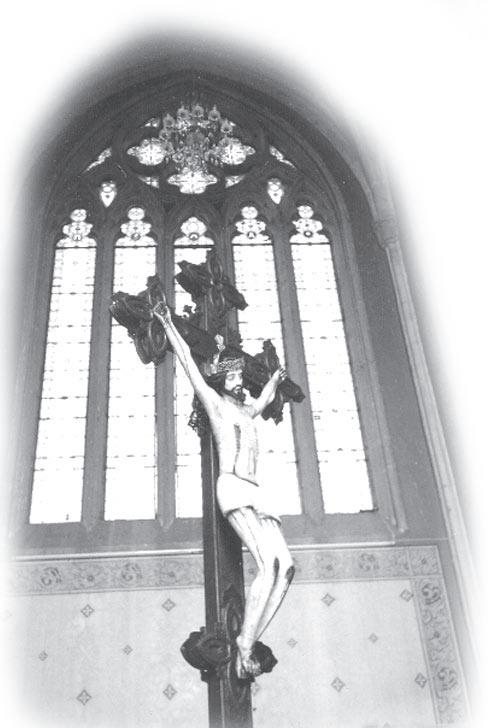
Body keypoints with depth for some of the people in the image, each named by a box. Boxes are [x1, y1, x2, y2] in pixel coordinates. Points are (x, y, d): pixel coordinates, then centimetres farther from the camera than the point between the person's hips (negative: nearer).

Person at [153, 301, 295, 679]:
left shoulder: (247, 411, 30)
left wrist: (276, 378, 67)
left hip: (255, 492, 7)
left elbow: (266, 398, 53)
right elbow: (189, 361, 12)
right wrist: (168, 324, 14)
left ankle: (248, 643, -11)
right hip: (232, 486, -7)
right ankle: (245, 651, -19)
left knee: (286, 565, -11)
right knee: (269, 564, -23)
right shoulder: (214, 403, 12)